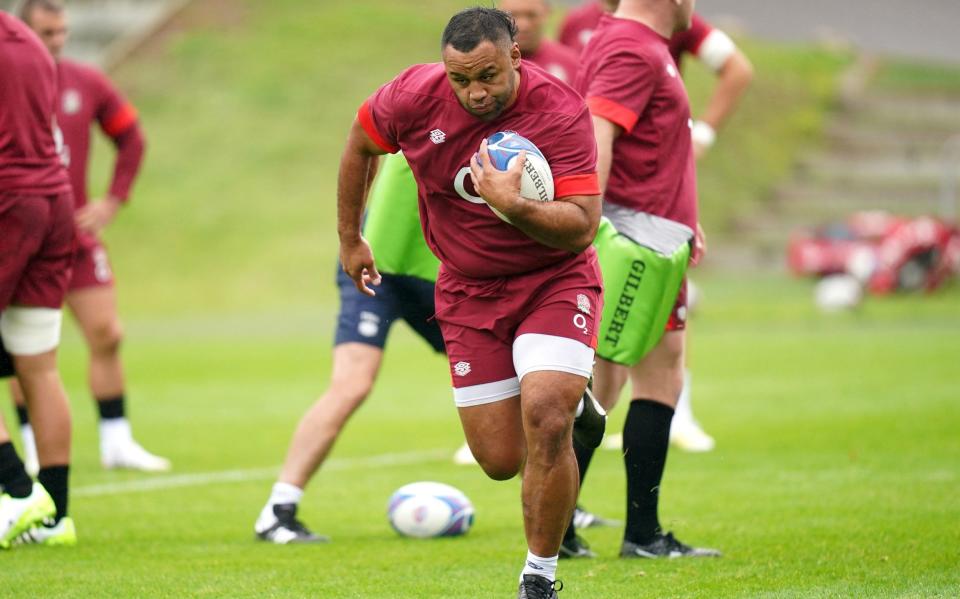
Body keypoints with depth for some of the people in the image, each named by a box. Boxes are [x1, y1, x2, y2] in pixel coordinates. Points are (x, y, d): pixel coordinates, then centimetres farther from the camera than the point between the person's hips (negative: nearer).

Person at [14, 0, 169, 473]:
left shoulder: (87, 83, 3)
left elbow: (131, 137, 15)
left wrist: (114, 199, 6)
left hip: (76, 234, 3)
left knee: (106, 336, 1)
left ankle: (117, 442, 11)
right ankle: (34, 448, 7)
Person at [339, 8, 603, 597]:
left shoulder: (562, 111, -23)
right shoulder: (415, 96, -14)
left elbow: (581, 228, -27)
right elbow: (360, 145, 8)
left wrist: (513, 206, -43)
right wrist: (350, 239, 15)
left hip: (555, 281, -3)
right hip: (469, 291, 3)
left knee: (546, 420, -25)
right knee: (500, 459, 1)